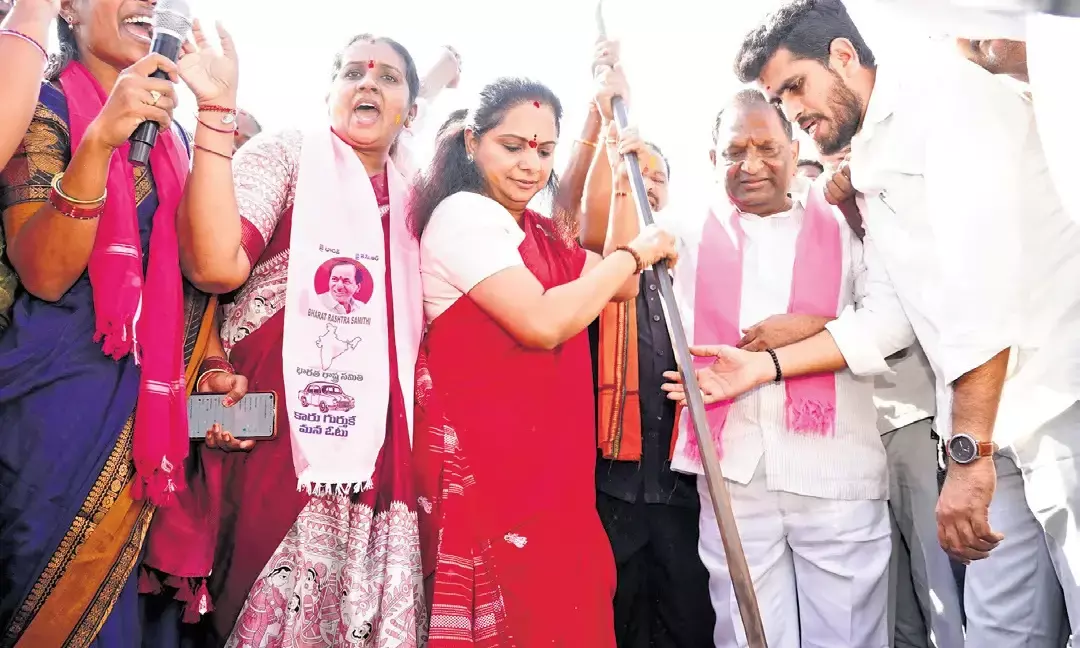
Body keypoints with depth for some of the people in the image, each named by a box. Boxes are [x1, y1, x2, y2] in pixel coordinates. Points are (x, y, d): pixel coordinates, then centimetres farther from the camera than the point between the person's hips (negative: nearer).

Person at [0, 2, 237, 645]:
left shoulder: (170, 130, 13)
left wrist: (210, 364, 3)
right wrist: (99, 140, -27)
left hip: (154, 393, 5)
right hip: (61, 394, -5)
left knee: (112, 596, 12)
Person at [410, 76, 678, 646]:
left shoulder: (540, 234, 19)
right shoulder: (464, 213, -10)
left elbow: (619, 286, 15)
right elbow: (543, 323, -21)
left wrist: (625, 180, 12)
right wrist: (634, 254, -9)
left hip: (547, 462, 8)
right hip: (483, 457, -8)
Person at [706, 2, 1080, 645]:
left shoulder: (945, 91, -7)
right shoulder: (870, 167, 18)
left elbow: (984, 271, -19)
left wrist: (968, 450, -22)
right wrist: (764, 365, 13)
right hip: (1001, 431, 8)